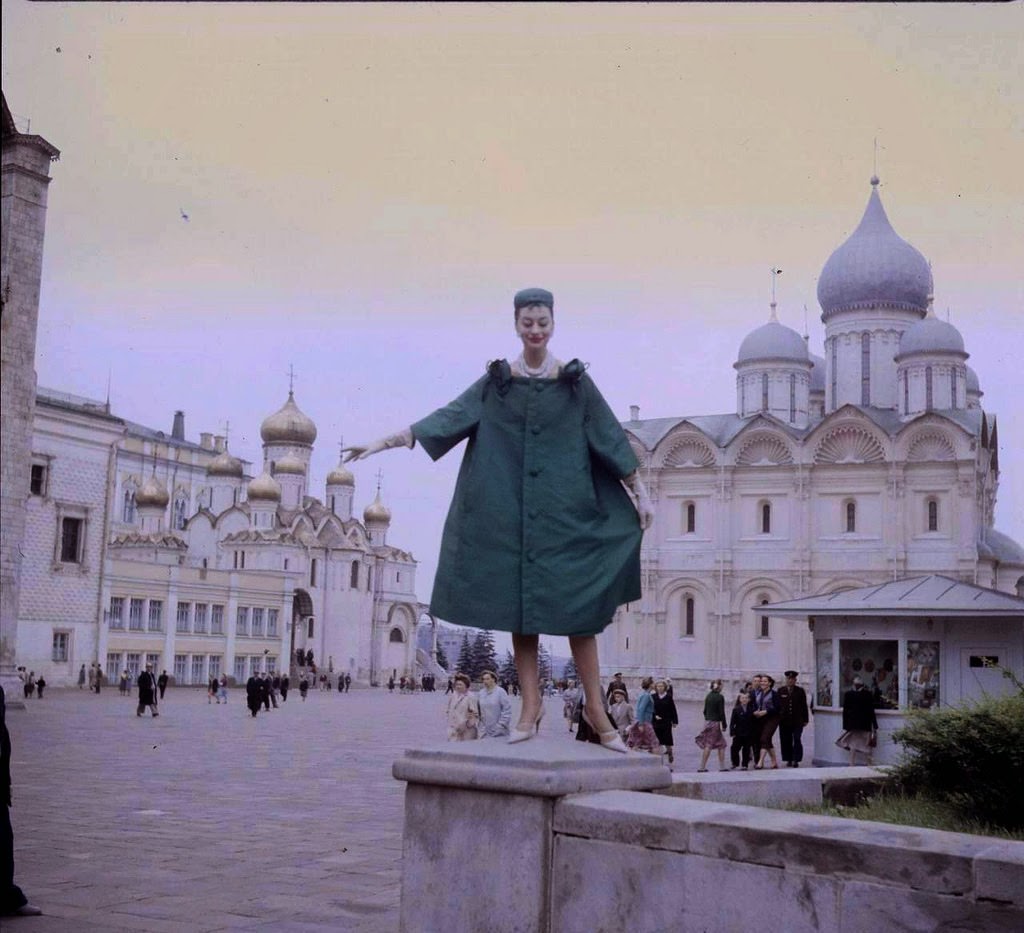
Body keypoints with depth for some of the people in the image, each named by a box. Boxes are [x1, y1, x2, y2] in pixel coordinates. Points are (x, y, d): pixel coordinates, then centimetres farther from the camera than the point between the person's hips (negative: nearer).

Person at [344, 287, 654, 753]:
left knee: (575, 602, -3)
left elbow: (609, 436, 5)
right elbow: (448, 417, 2)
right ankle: (531, 704, 10)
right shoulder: (497, 380, 6)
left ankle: (595, 706, 5)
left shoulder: (575, 380, 3)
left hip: (564, 506, -1)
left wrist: (640, 492, 3)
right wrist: (385, 441, -4)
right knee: (519, 601, 2)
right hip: (511, 508, 1)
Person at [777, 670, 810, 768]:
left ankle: (796, 760, -4)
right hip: (784, 721, 2)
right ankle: (789, 760, 12)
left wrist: (805, 719, 1)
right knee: (786, 741, 3)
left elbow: (804, 706, 5)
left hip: (797, 721, -2)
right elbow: (777, 705, 8)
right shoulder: (780, 691, 8)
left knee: (797, 740, -7)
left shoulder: (800, 691, 5)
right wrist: (777, 719, 4)